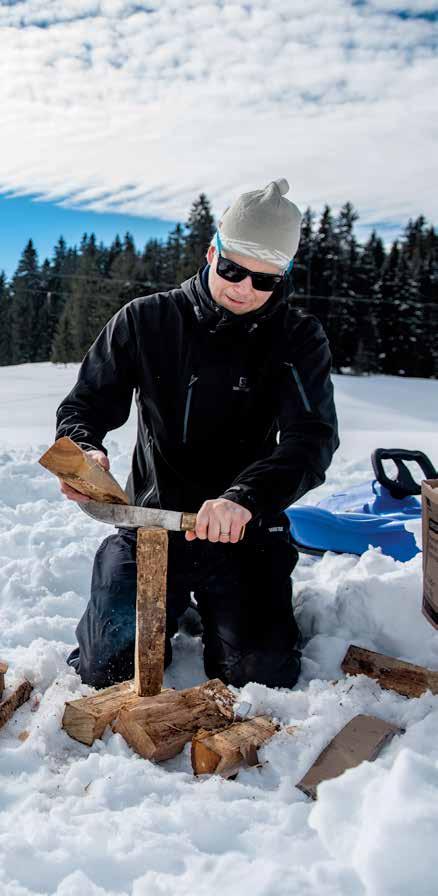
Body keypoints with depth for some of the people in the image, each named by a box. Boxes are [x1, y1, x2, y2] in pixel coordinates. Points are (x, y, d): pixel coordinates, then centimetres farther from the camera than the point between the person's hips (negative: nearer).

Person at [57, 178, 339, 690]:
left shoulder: (297, 338, -5)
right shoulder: (145, 320, -3)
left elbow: (312, 438, -18)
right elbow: (85, 405, 2)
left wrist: (246, 497, -38)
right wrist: (84, 452, -23)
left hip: (245, 530, 0)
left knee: (263, 676, -12)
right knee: (108, 668, -10)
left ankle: (213, 606, 22)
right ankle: (171, 603, 24)